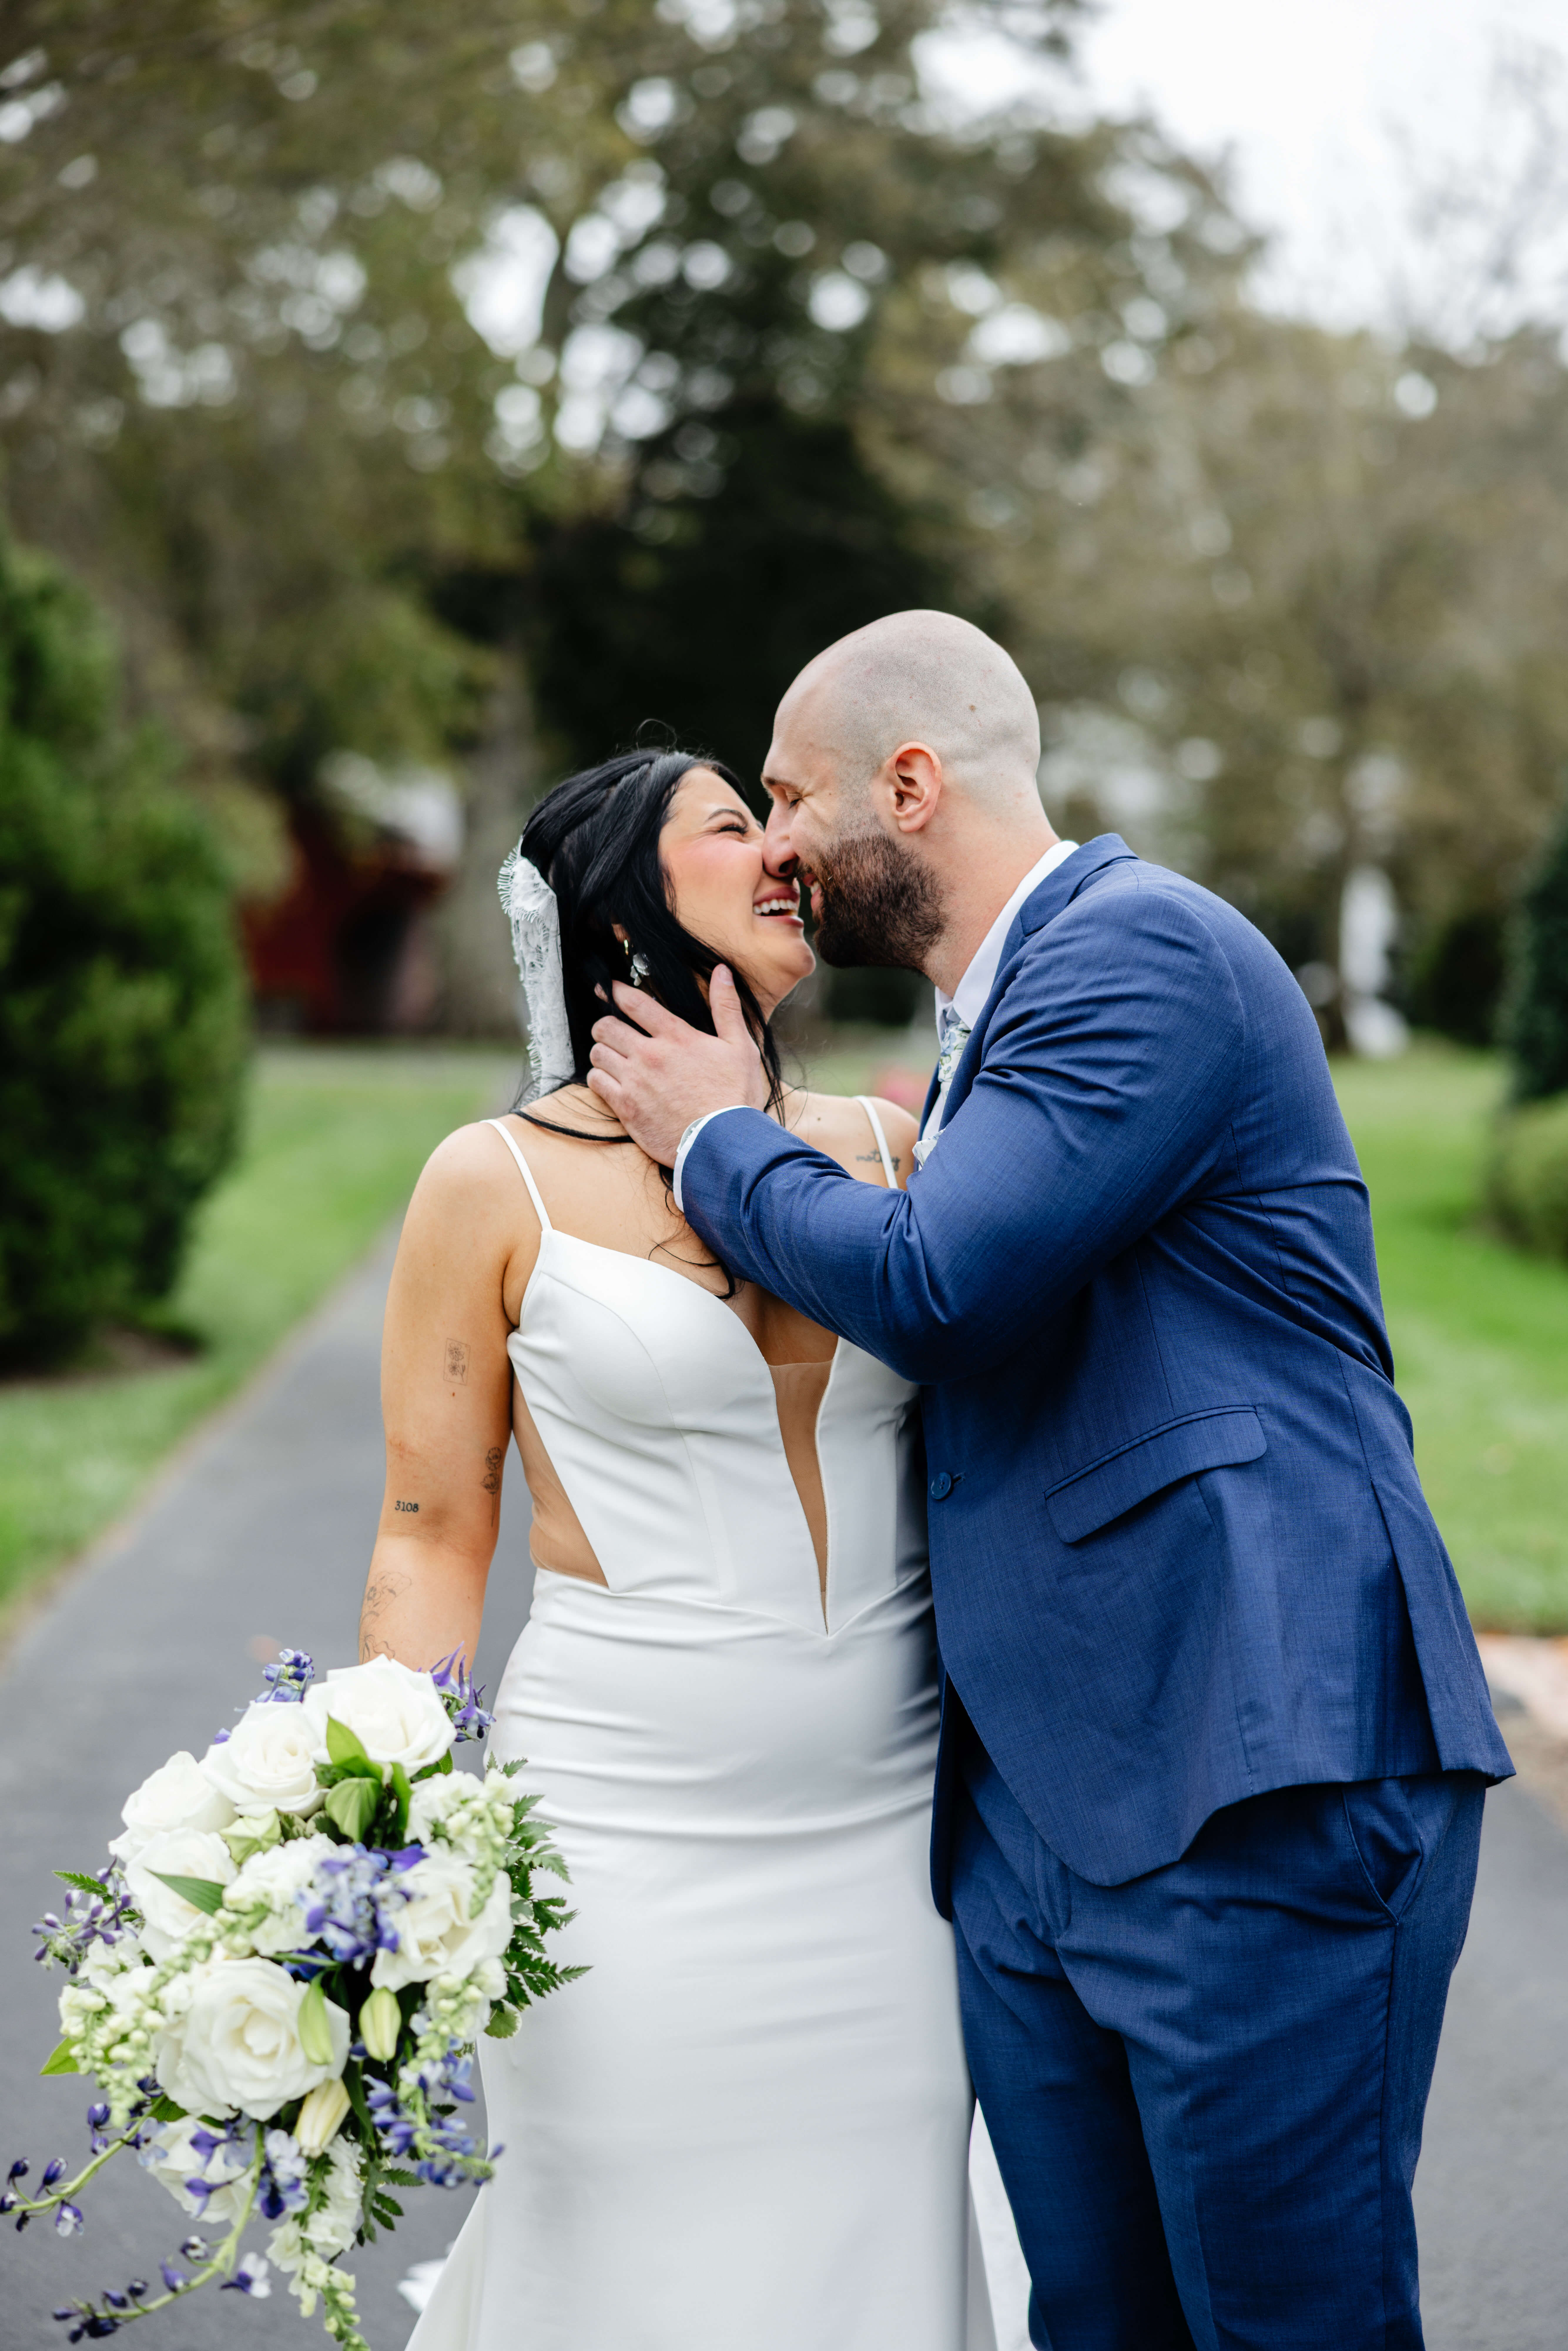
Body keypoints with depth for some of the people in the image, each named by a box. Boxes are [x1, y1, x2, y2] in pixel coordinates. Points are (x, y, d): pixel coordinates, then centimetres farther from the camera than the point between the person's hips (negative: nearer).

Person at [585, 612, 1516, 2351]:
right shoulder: (992, 1025, 20)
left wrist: (718, 1139, -4)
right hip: (1032, 1817, 9)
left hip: (1255, 1791, -9)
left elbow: (928, 1288, -20)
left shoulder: (1148, 949, -11)